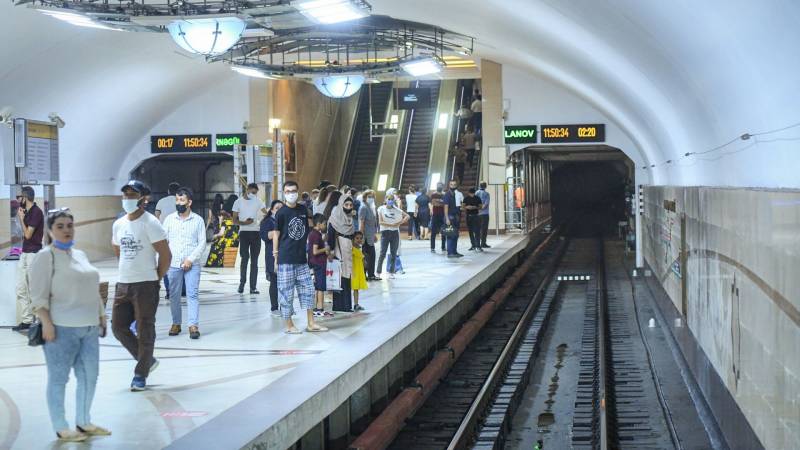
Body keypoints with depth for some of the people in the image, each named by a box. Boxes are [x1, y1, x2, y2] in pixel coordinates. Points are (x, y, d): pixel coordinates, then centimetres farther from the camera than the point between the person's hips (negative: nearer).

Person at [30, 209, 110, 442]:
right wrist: (46, 323, -18)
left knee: (89, 376, 11)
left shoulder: (80, 255, 17)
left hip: (89, 328, 8)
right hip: (61, 328, -8)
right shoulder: (45, 256, -6)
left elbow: (93, 290, 23)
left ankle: (83, 422, 24)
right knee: (59, 378, 0)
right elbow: (39, 295, -11)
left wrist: (101, 316, 20)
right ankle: (61, 428, 7)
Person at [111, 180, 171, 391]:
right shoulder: (118, 225, 10)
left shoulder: (150, 223, -11)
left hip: (145, 285, -7)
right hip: (123, 284, 7)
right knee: (118, 326, 7)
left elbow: (166, 255, -11)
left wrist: (156, 278, -5)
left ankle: (141, 374, 9)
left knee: (144, 330, -1)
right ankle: (147, 360, 24)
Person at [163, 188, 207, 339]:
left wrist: (190, 259, -10)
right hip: (173, 264, 2)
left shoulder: (198, 220, 2)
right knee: (174, 295, 7)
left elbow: (202, 243, 0)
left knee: (193, 294, -7)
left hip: (192, 264, -2)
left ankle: (193, 325, -9)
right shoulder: (169, 219, 5)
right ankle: (176, 323, 19)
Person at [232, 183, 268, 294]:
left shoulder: (258, 201, 8)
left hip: (256, 232, 2)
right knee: (245, 258, -7)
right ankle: (242, 283, 7)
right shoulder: (239, 202, 4)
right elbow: (234, 220, 2)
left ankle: (253, 287, 3)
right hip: (244, 232, -2)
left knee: (254, 260, 2)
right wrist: (244, 223, -17)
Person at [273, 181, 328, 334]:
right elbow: (276, 235, -5)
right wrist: (276, 256, -7)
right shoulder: (281, 213, -7)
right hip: (286, 259, -5)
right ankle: (289, 325, 10)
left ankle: (311, 323, 15)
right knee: (286, 291, 1)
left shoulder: (303, 210, 8)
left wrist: (306, 250, 14)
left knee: (308, 289, 7)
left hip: (301, 258, 6)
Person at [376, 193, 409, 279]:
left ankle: (391, 272, 9)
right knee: (382, 253, -4)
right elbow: (380, 222, -9)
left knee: (393, 253, 3)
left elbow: (407, 216, 6)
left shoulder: (396, 210, 6)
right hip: (385, 232, -2)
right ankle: (378, 272, 1)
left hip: (395, 233, 2)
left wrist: (400, 222, -11)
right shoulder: (381, 209, 0)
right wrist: (391, 224, -18)